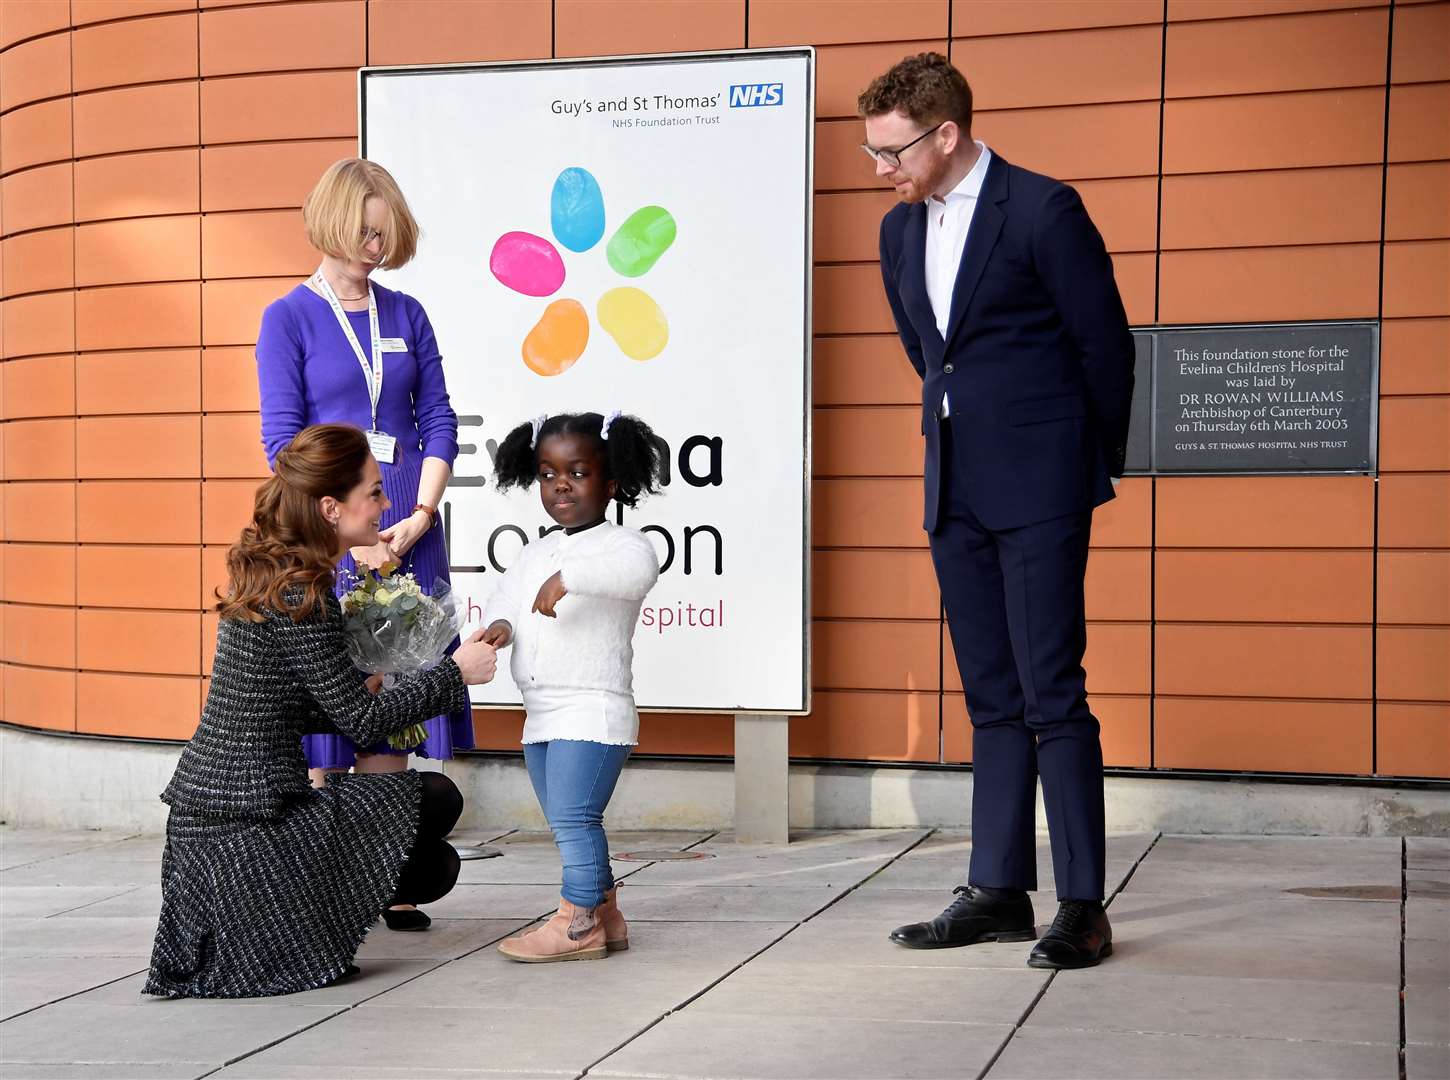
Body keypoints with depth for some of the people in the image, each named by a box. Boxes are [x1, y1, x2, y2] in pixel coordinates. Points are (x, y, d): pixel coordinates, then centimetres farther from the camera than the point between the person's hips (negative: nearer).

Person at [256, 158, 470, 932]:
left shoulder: (405, 315, 12)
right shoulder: (288, 319, 1)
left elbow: (438, 423, 8)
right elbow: (282, 441, -6)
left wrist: (419, 517, -7)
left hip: (407, 536, 4)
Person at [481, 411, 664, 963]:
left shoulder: (618, 543, -9)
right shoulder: (537, 554, 17)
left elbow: (639, 568, -31)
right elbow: (503, 598, 15)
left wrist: (569, 577, -39)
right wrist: (500, 625, -8)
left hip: (593, 708, -9)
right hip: (541, 714, 9)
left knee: (572, 816, -12)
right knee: (571, 822, 13)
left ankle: (578, 923, -6)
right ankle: (605, 916, 22)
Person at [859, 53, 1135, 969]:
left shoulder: (1043, 211, -9)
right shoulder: (901, 230, 12)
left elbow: (1106, 345, -5)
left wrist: (1097, 470, 3)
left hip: (1037, 489, -7)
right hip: (956, 490, 7)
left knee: (1053, 693, -7)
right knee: (992, 699, 10)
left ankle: (1083, 905, -2)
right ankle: (999, 891, 16)